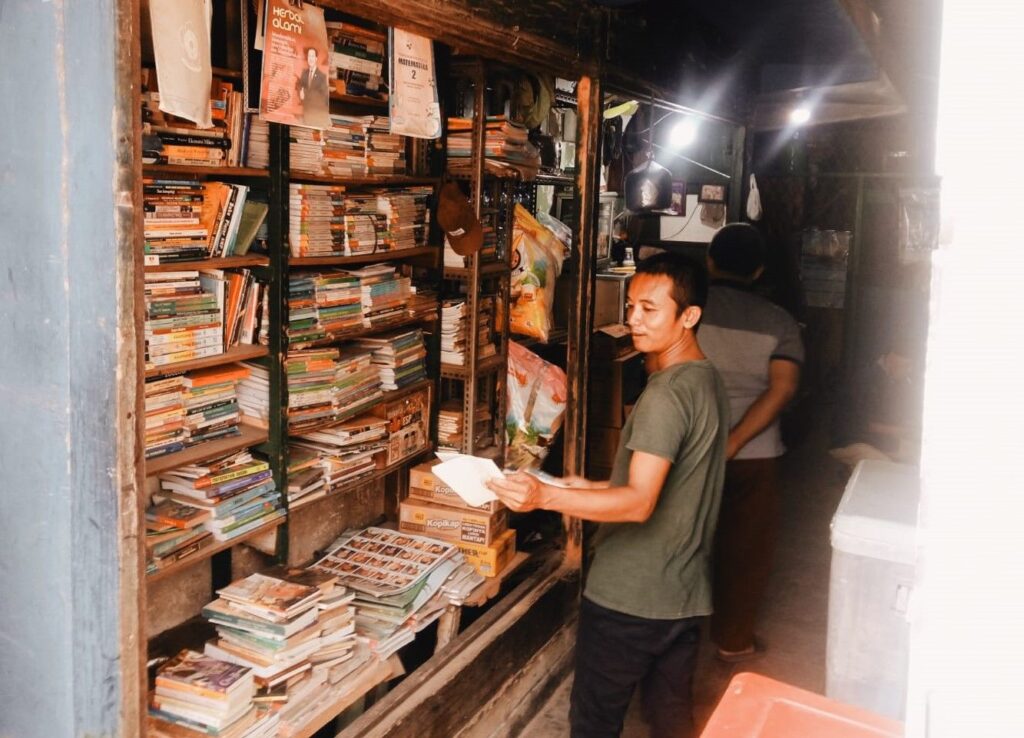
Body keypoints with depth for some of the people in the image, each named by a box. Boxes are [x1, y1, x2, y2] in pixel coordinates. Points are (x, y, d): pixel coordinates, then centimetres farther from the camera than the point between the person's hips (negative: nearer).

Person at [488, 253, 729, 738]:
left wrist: (544, 497, -38)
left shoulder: (667, 393, -22)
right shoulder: (706, 379, 8)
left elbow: (639, 503, -29)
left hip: (629, 599, -9)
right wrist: (593, 487, 14)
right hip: (683, 593, 9)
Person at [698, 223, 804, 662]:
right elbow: (784, 387, -13)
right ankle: (733, 639, 28)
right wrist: (735, 442, -17)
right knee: (745, 546, 16)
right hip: (753, 452, 0)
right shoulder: (779, 322, -1)